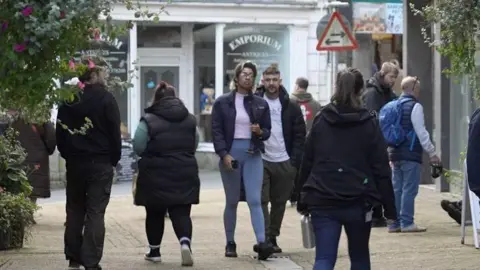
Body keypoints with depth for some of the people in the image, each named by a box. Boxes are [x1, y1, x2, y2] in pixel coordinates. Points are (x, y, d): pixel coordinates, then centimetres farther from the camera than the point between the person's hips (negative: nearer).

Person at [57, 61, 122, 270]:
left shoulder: (67, 100, 4)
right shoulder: (105, 98, -9)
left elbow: (60, 133, 7)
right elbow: (115, 133, -9)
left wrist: (68, 155, 15)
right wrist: (114, 159, 2)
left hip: (74, 163, 4)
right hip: (100, 163, -4)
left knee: (74, 210, 14)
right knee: (96, 212, -3)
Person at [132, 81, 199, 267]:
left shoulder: (149, 120, -10)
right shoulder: (189, 119, 5)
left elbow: (138, 148, -9)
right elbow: (194, 146, 11)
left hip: (156, 175, -2)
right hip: (184, 174, 2)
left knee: (155, 213, 13)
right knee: (181, 213, 3)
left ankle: (154, 251, 24)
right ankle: (185, 242, -22)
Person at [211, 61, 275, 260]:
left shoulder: (260, 104, 10)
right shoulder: (222, 102, 2)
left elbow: (267, 131, 13)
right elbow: (216, 131, -3)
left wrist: (260, 132, -11)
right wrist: (224, 154, -14)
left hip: (253, 154, 1)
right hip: (230, 153, -1)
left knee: (255, 200, -9)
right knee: (232, 201, 6)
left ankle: (261, 243, -18)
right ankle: (230, 243, 15)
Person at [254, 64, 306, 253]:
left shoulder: (290, 107, 5)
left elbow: (300, 135, 5)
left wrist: (295, 159, -3)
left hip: (284, 162, 2)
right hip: (261, 160, -2)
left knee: (279, 202, 8)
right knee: (261, 201, -7)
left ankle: (272, 237, 18)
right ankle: (265, 238, -7)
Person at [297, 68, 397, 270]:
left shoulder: (320, 121, 5)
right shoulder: (369, 124, -2)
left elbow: (307, 163, 7)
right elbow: (381, 169, -4)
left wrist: (303, 200, 15)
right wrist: (389, 207, 0)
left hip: (323, 202, 1)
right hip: (358, 202, -1)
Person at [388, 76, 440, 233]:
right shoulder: (415, 106, -10)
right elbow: (421, 132, -14)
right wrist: (432, 153, -9)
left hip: (395, 154, 8)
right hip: (410, 154, -8)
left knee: (396, 189, 9)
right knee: (409, 189, -5)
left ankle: (394, 223, 10)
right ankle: (407, 223, -7)